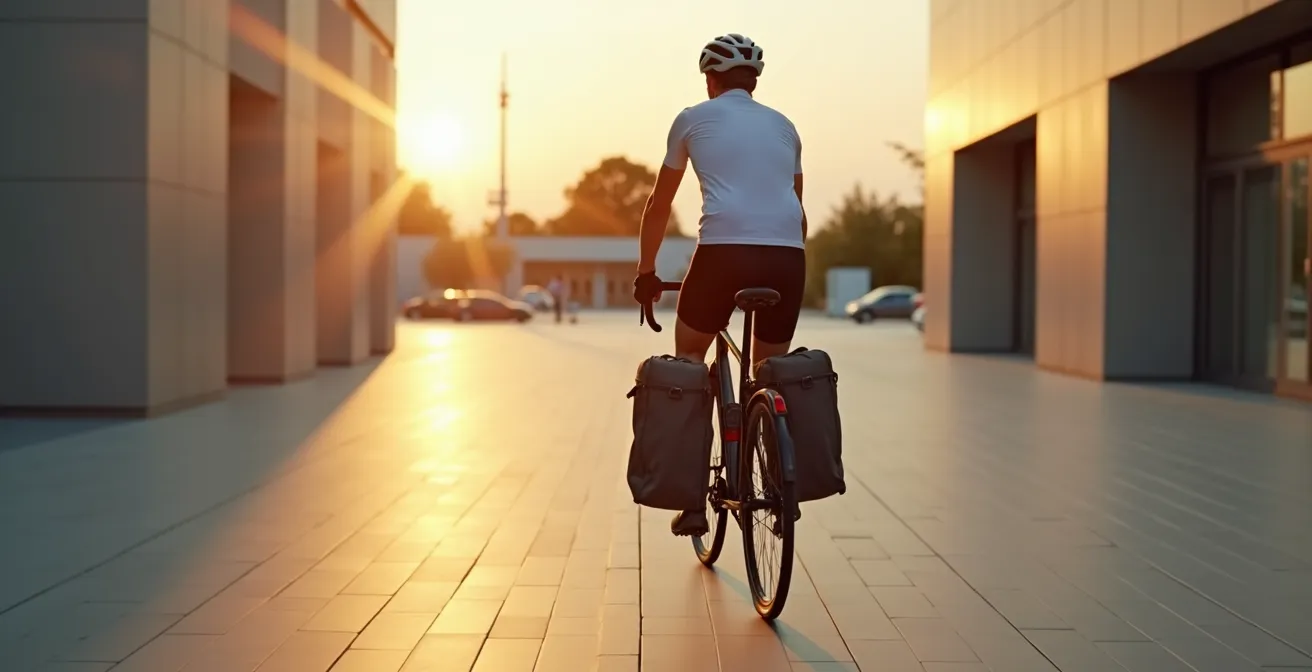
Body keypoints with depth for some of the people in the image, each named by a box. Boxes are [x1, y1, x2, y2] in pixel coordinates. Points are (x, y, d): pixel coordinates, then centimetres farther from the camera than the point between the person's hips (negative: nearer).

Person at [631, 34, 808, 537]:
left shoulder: (693, 119, 17)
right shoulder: (783, 126, 25)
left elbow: (659, 205, 21)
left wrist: (645, 272, 30)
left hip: (723, 250, -3)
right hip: (787, 256, 3)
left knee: (689, 357, 18)